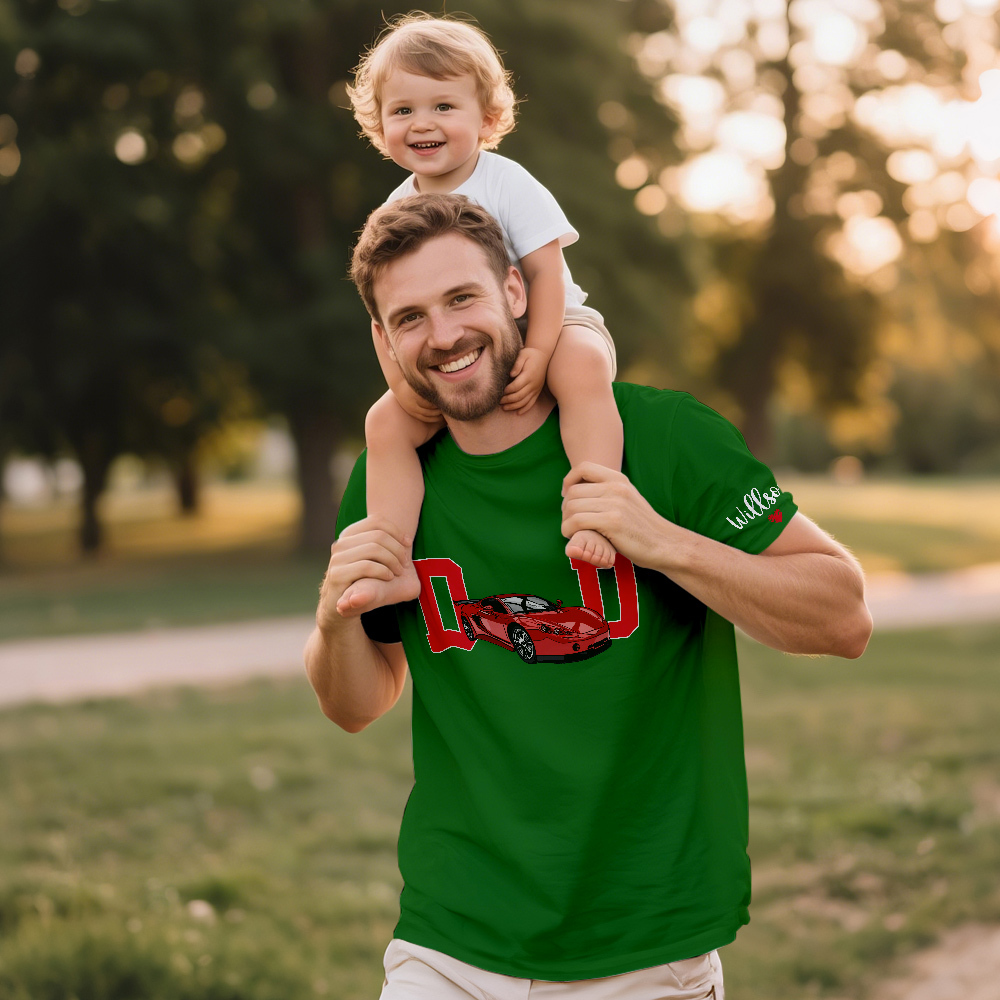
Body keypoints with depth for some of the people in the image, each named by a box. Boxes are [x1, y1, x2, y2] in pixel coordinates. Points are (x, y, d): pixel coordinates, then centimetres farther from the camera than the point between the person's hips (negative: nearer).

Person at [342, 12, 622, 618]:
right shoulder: (396, 213, 1)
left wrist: (537, 355, -31)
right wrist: (401, 381, -14)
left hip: (550, 327, -4)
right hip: (452, 363, 5)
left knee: (580, 366, -37)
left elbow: (546, 272, -18)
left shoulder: (507, 184, -12)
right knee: (387, 422, -14)